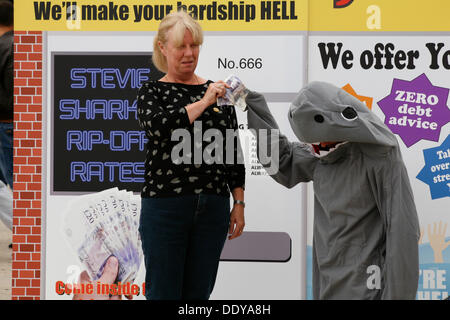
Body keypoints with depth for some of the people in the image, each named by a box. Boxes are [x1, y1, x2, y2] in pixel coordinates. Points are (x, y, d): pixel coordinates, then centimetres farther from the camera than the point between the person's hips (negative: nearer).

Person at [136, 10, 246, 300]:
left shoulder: (218, 91, 11)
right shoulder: (152, 92, 4)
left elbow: (234, 152, 13)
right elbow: (157, 126, -19)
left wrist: (239, 204, 8)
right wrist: (203, 102, -17)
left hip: (212, 208, 3)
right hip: (165, 207, -3)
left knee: (199, 293, 7)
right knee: (164, 292, -1)